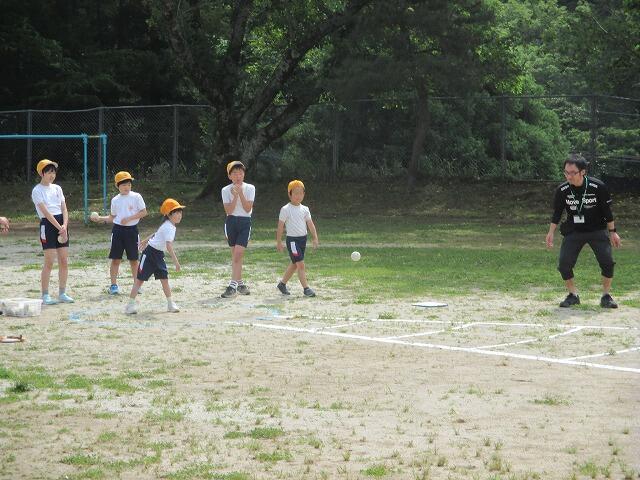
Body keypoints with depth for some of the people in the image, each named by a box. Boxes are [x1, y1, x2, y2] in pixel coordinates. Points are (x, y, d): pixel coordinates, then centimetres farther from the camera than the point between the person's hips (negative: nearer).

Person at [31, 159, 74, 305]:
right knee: (49, 262, -8)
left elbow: (64, 209, 7)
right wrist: (59, 228, -20)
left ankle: (62, 293, 13)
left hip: (61, 224, 6)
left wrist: (65, 226, -11)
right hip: (47, 224, -6)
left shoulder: (57, 188, 13)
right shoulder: (37, 191, -6)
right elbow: (46, 212, -14)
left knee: (64, 261, 5)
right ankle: (45, 295, -1)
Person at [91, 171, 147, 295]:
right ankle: (113, 285, 4)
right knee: (115, 259, -1)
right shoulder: (115, 200, 8)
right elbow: (112, 217, 14)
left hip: (132, 230, -2)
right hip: (118, 229, 2)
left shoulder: (136, 197, -2)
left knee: (133, 259, 5)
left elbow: (144, 212, -5)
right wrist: (100, 218, 0)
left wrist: (129, 218, -13)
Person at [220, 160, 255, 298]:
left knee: (238, 254, -13)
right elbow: (229, 211, -9)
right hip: (231, 222, 2)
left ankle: (233, 286, -17)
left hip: (245, 222, -2)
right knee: (235, 254, 9)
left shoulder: (250, 188, -2)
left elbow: (248, 208, -10)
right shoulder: (226, 190, -1)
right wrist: (235, 196, -19)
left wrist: (240, 193, -17)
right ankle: (240, 283, 21)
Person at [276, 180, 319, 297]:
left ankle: (282, 283, 31)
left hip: (303, 239, 7)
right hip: (292, 240, -7)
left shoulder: (304, 209, 8)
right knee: (300, 264, -12)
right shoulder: (285, 210, -8)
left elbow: (310, 224, 6)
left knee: (294, 264, 15)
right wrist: (279, 241, -6)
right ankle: (306, 288, -10)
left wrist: (315, 238, -3)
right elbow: (280, 226, -5)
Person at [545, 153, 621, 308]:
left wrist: (612, 232, -1)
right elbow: (557, 213, 1)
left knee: (607, 262, -14)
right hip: (573, 232, 2)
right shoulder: (562, 190, -13)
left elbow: (607, 211, -6)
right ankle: (573, 295, 9)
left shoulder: (598, 187, -18)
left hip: (597, 230, -1)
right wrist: (551, 233, 1)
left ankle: (606, 296, 2)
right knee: (564, 264, -9)